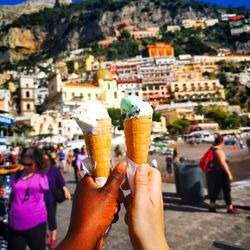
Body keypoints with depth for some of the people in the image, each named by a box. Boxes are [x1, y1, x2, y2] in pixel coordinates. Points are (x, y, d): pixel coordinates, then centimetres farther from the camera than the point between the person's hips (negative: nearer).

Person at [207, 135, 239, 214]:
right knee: (227, 190, 3)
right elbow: (223, 163, -25)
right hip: (221, 173, -9)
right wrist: (229, 173, -21)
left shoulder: (212, 149, 7)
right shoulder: (218, 150, -21)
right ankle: (230, 208, 14)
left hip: (214, 172, 9)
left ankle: (211, 206, 22)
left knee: (215, 189, 16)